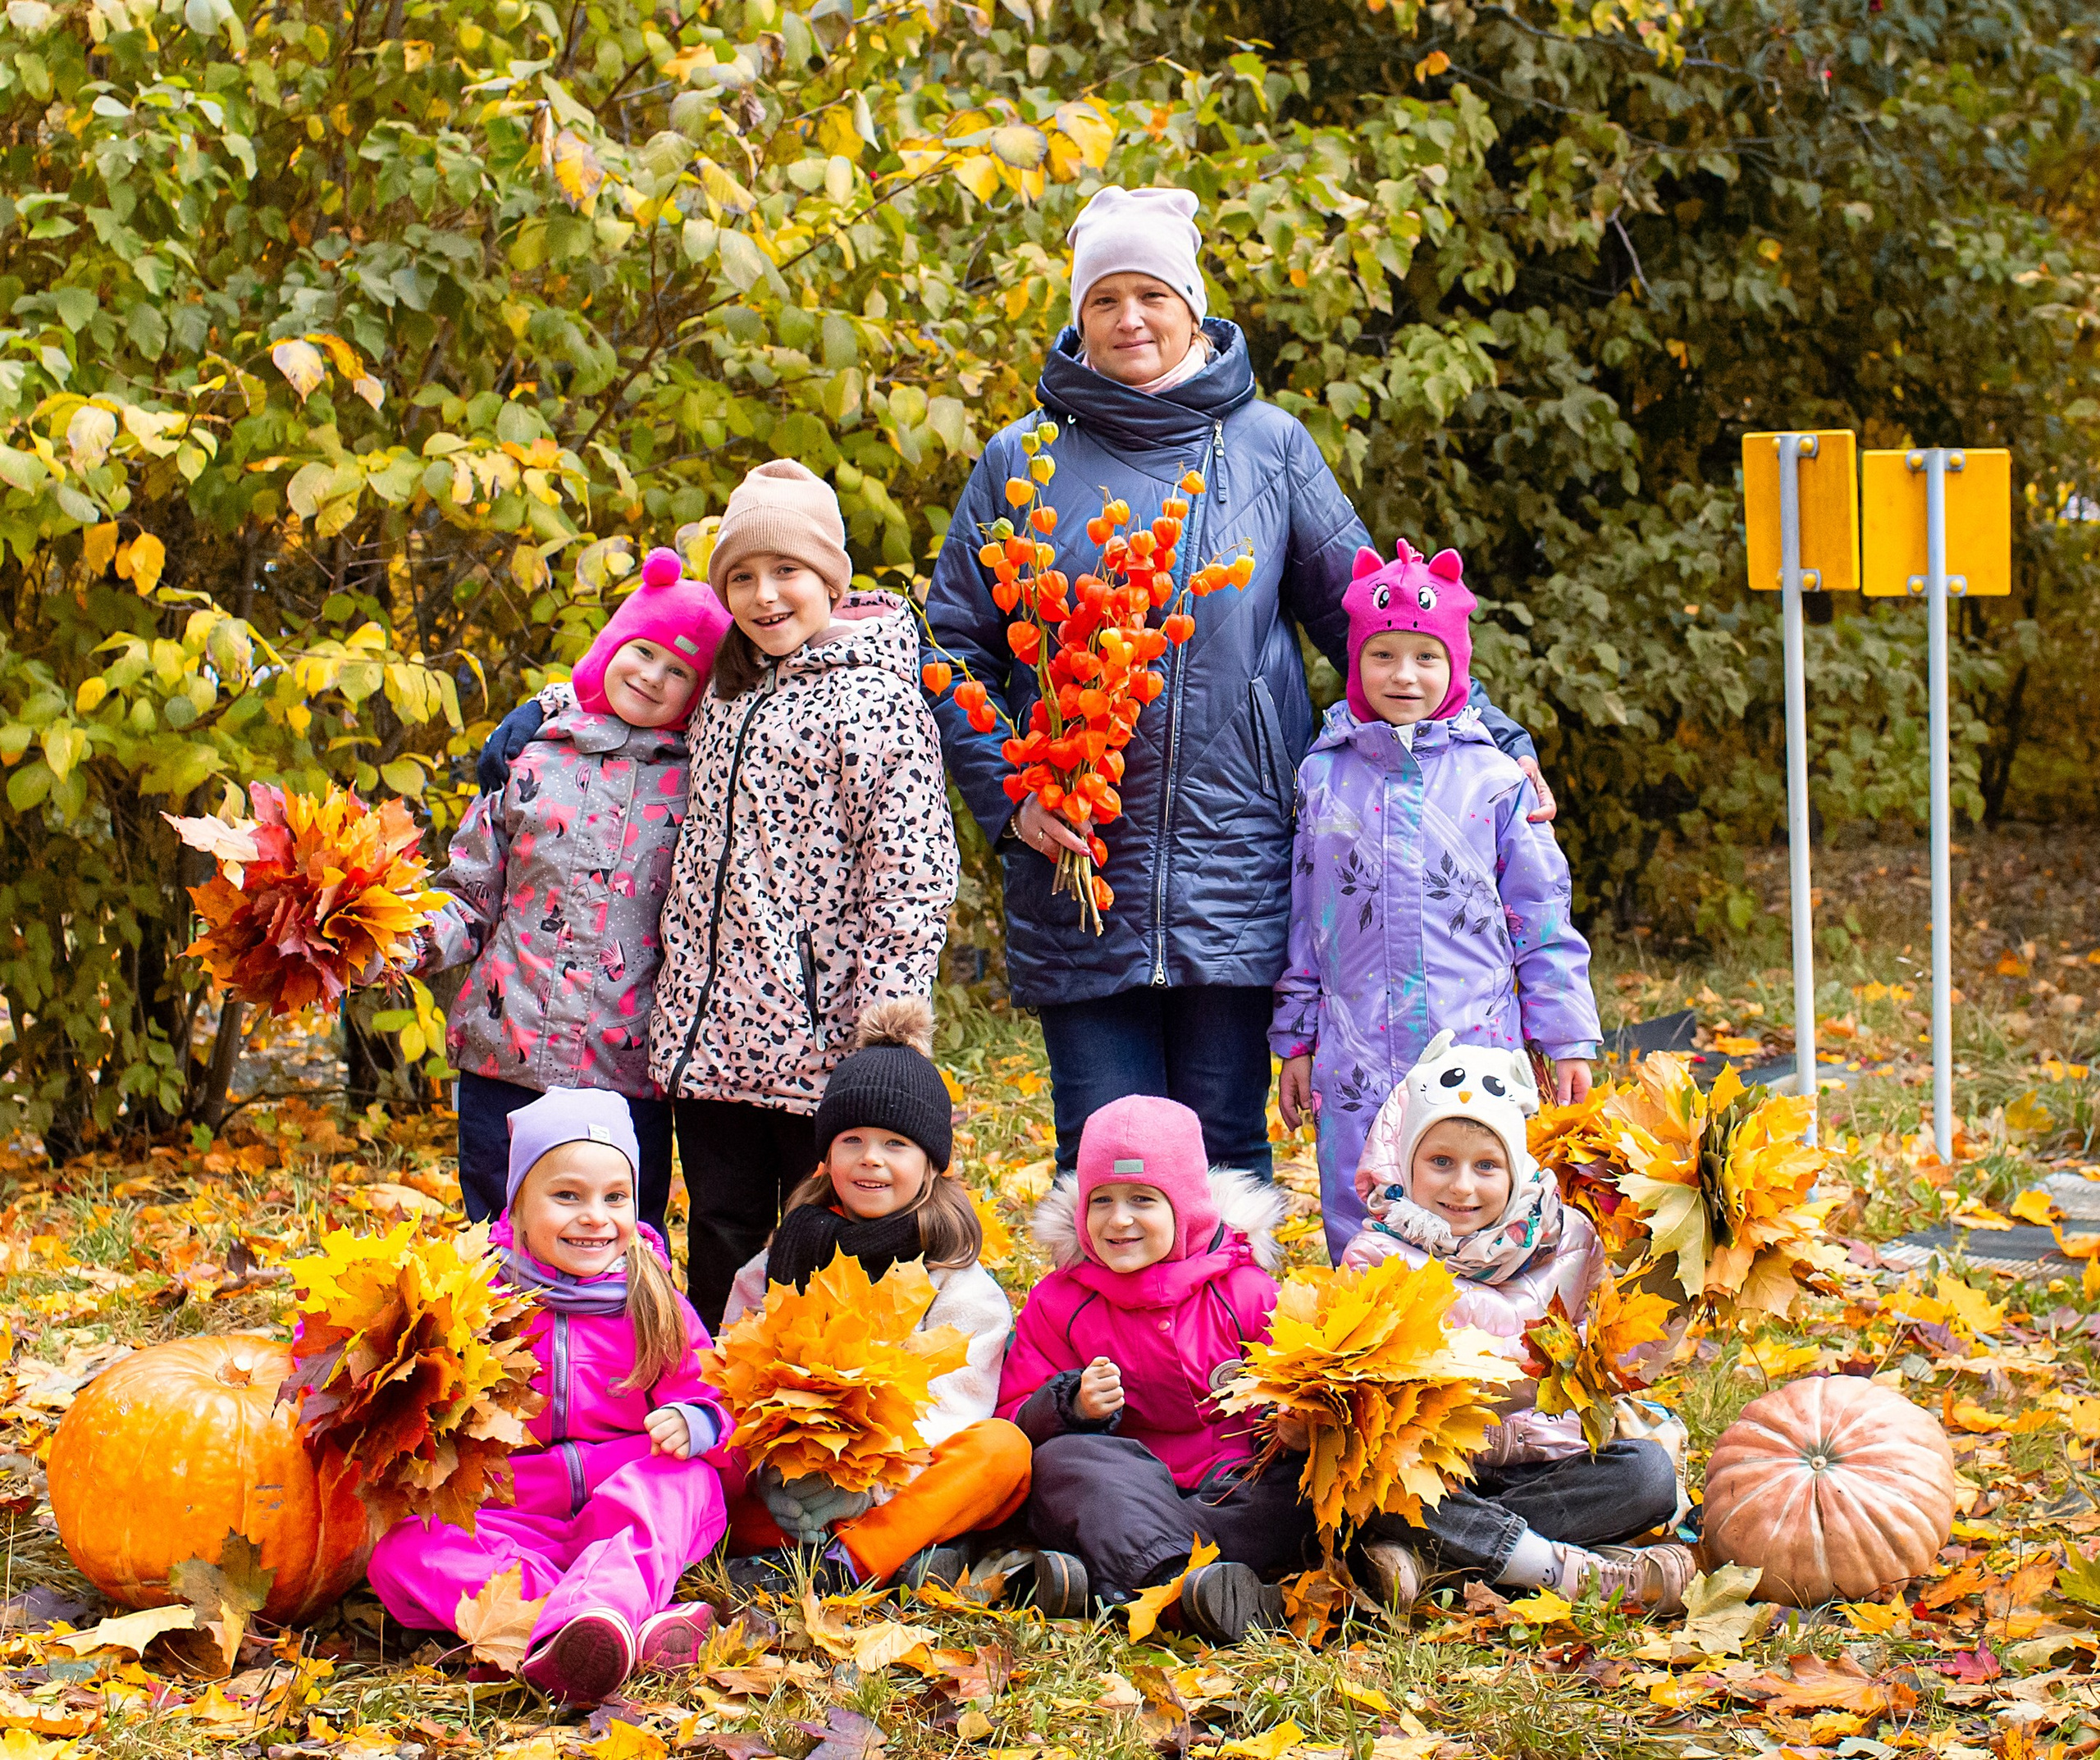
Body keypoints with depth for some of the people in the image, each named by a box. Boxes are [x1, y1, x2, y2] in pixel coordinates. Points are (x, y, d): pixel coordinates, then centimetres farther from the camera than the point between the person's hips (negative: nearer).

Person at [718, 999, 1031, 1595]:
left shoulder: (959, 1281, 4)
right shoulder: (783, 1259, 12)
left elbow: (948, 1410, -7)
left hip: (911, 1491, -2)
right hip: (791, 1491, 2)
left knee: (1003, 1448, -29)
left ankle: (843, 1563, -39)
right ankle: (901, 1556, -32)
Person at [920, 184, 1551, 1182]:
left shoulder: (1268, 446, 7)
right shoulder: (1022, 462, 6)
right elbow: (953, 649, 8)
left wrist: (1490, 741, 0)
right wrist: (1008, 795, -6)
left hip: (1235, 877, 0)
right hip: (1077, 869, 0)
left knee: (1226, 1149, 5)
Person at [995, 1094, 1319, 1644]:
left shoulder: (1246, 1294, 7)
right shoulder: (1057, 1302, 9)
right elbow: (1015, 1424, 6)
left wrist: (1294, 1426, -17)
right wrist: (1072, 1407, -16)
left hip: (1234, 1487, 0)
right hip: (1120, 1489, 0)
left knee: (1305, 1480, -31)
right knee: (1061, 1460, -30)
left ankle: (1109, 1582, -48)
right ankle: (1187, 1579, -58)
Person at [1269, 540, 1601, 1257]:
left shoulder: (1493, 779, 2)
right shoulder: (1323, 776, 6)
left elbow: (1543, 917, 6)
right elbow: (1303, 917, 12)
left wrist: (1567, 1039, 5)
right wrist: (1296, 1042, 11)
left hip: (1475, 1053, -1)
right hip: (1357, 1060, 1)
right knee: (1359, 1237, 4)